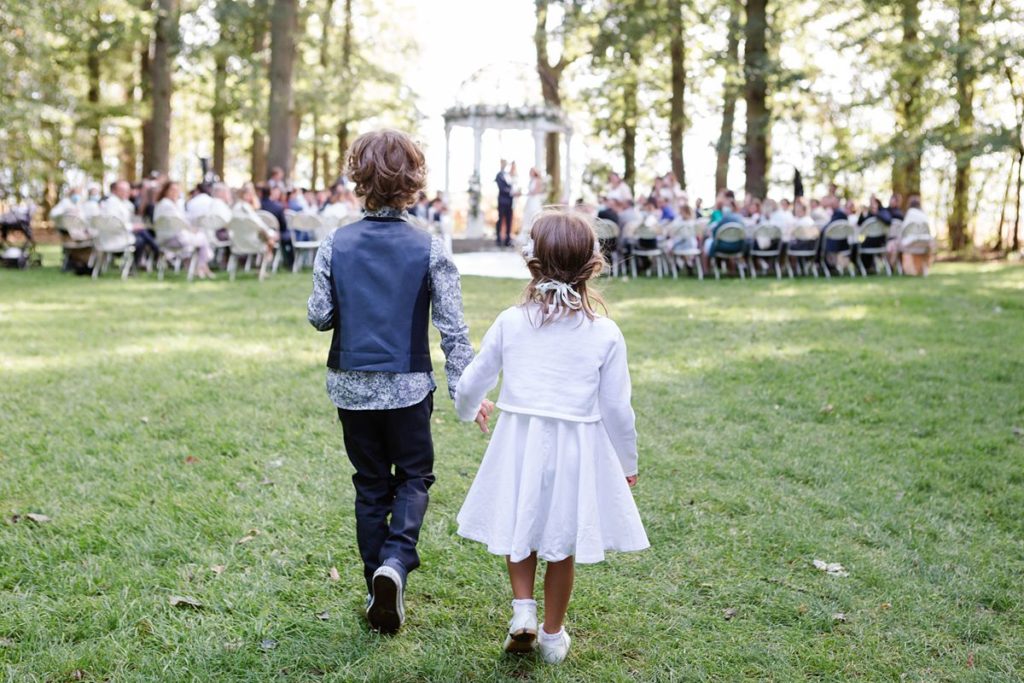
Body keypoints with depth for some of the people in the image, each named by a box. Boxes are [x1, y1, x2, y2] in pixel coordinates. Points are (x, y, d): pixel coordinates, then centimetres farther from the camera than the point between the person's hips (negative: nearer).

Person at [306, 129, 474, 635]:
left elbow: (320, 317, -4)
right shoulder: (430, 249, -9)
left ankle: (379, 593, 20)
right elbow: (451, 326, -9)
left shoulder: (335, 245, -5)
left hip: (351, 385, 2)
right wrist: (464, 387, -3)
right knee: (414, 476, 15)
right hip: (408, 386, -2)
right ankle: (396, 561, -10)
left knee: (370, 484, 14)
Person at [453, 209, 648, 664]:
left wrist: (470, 411, 28)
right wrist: (627, 462, 11)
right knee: (562, 545, 16)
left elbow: (470, 384, 5)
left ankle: (522, 608, 12)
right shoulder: (605, 334, -8)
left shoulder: (510, 322, -4)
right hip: (578, 449, -1)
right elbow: (617, 409, -5)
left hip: (518, 442, 1)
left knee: (519, 530, 25)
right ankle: (552, 634, 29)